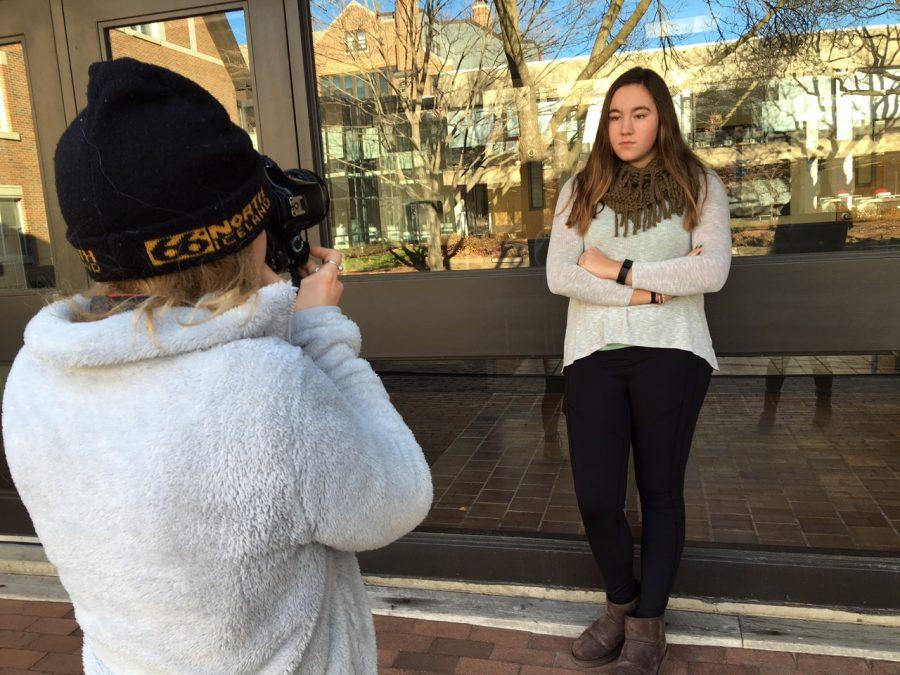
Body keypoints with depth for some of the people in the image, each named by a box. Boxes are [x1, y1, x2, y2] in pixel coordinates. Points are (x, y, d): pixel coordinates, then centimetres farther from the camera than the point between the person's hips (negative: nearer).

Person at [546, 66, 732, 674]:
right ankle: (621, 602, 28)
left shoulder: (700, 186, 7)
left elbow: (712, 272, -8)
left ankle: (648, 624, 28)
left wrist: (619, 270, -9)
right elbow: (559, 275, -3)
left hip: (671, 354, -1)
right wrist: (650, 289, -10)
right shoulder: (581, 190, 10)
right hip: (594, 355, 1)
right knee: (595, 498, -1)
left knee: (661, 490, 9)